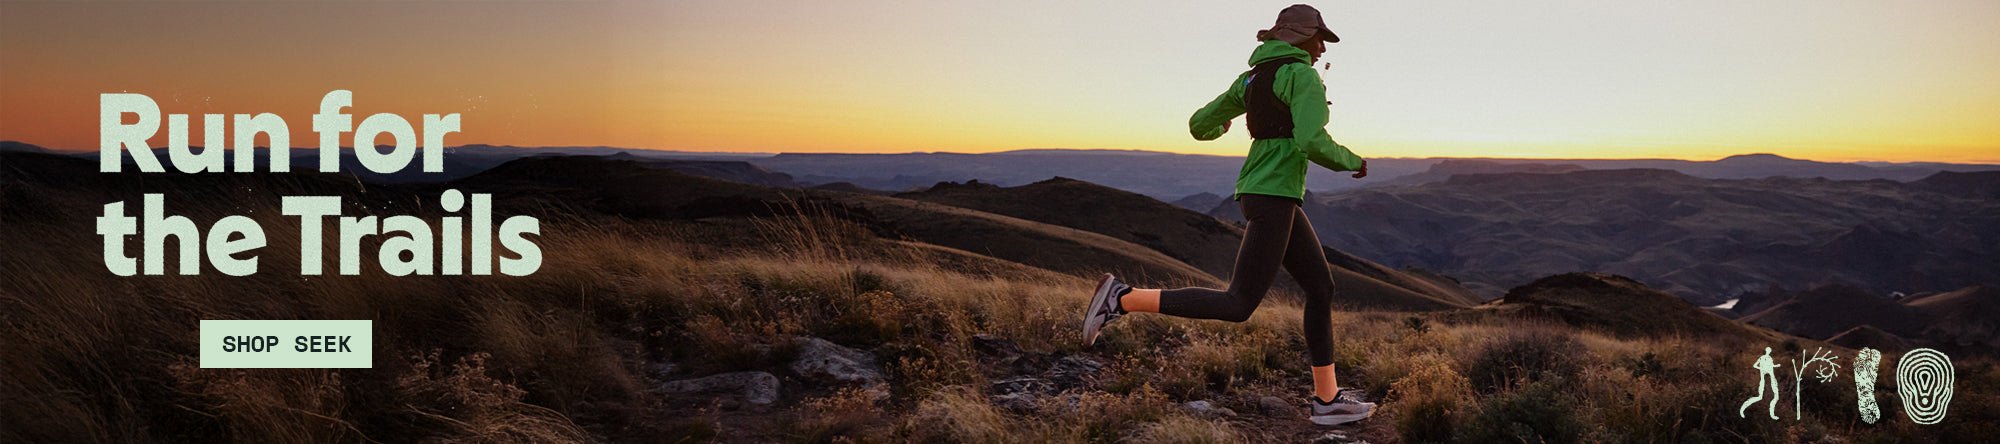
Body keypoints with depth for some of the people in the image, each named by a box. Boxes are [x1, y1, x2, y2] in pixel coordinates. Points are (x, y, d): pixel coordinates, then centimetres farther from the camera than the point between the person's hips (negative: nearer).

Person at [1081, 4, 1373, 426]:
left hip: (1268, 197, 10)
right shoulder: (1303, 76, -10)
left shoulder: (1253, 78, 15)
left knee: (1322, 287, 12)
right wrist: (1353, 162, -2)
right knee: (1237, 306, -10)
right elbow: (1313, 144, -23)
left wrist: (1215, 126, 44)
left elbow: (1199, 125, 19)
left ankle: (1327, 400, 14)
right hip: (1272, 198, -10)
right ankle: (1122, 299, -12)